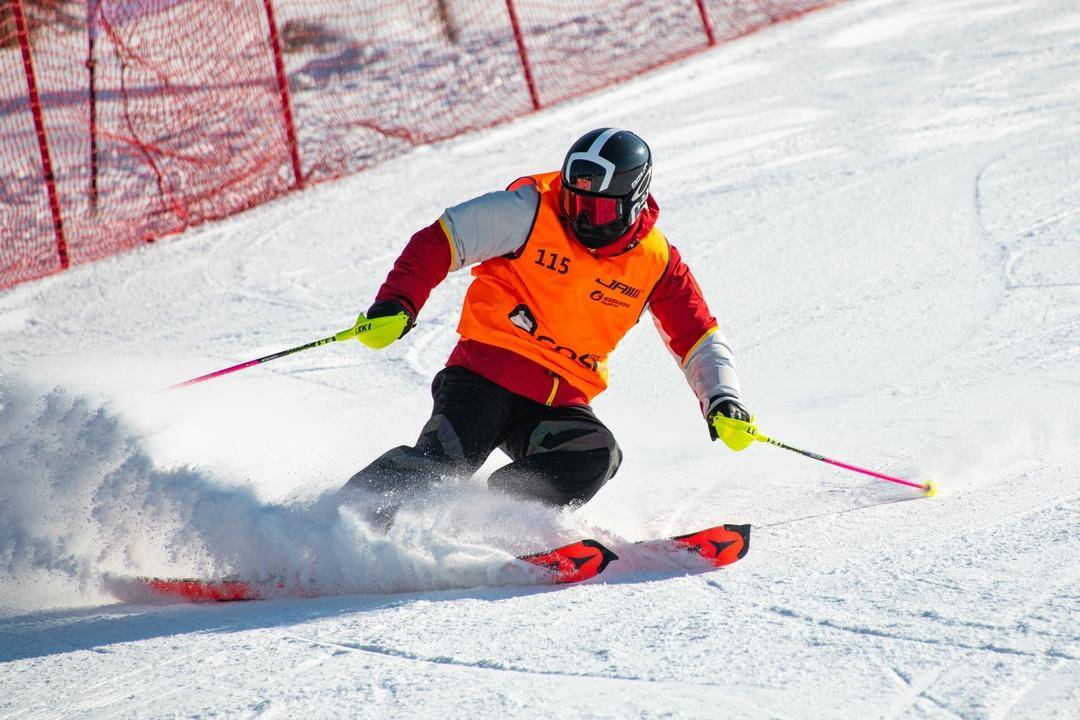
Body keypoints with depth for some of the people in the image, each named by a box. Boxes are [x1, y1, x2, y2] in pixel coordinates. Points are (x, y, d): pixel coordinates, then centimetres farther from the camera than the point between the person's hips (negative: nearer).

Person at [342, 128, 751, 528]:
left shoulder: (655, 263, 1)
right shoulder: (530, 212, -8)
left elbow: (698, 338, 8)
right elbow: (438, 242, -4)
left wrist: (721, 401, -8)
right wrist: (396, 305, -17)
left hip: (560, 402, 3)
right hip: (487, 373, -3)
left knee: (595, 459, -28)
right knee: (434, 467, -25)